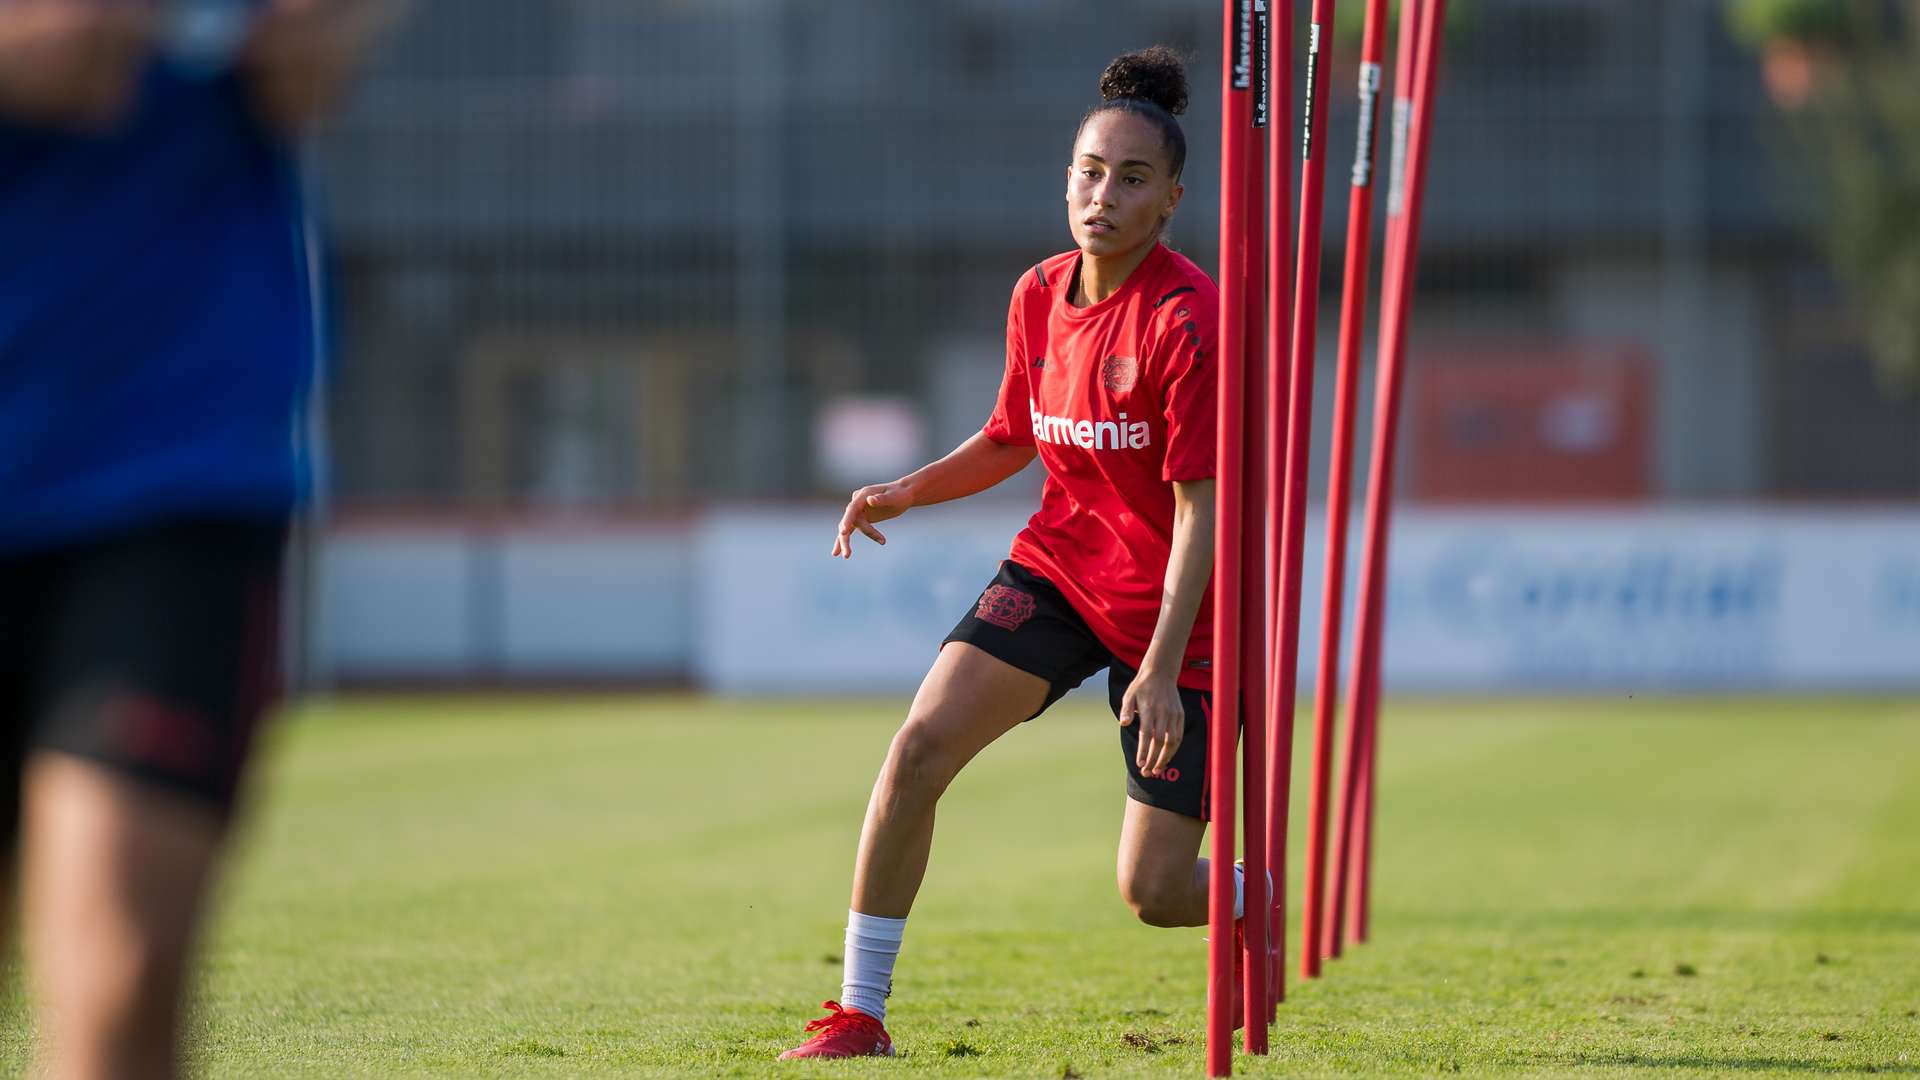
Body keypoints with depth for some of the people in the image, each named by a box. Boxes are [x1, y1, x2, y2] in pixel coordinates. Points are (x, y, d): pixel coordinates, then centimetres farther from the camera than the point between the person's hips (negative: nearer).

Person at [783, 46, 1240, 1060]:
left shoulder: (1188, 321, -20)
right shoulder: (1039, 298, 0)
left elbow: (1201, 509, -21)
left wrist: (1161, 669, -27)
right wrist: (909, 490, -1)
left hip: (1171, 607, -5)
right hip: (1058, 565, 5)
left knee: (1155, 892, -4)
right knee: (919, 747, -16)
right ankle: (858, 1013, -6)